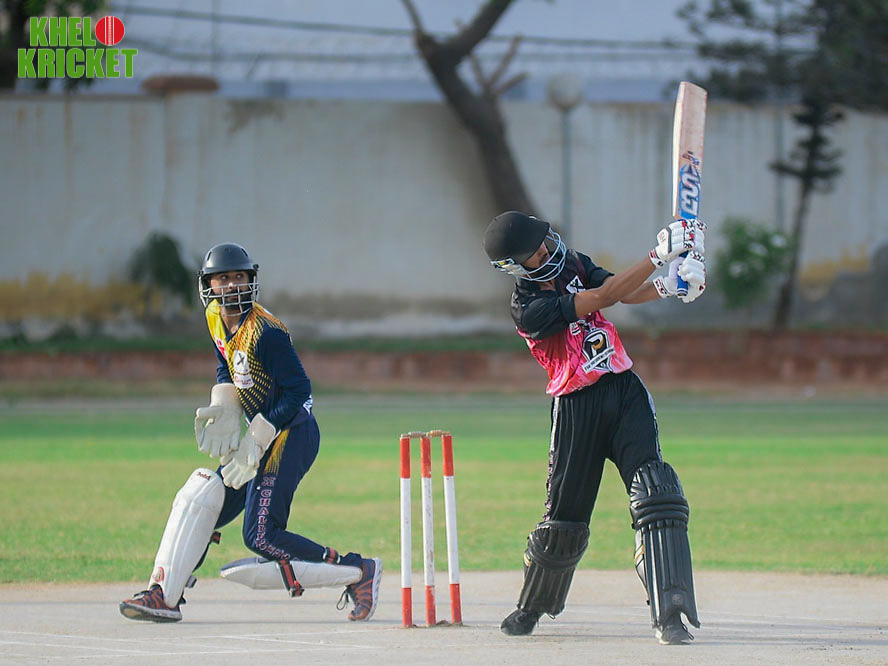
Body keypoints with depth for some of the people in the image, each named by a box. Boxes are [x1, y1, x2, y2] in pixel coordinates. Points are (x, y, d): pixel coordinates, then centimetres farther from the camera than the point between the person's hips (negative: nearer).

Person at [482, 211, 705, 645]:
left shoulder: (572, 264, 6)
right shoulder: (529, 308, -16)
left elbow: (624, 292, -1)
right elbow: (603, 297, -23)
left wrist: (667, 285, -23)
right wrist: (659, 256, -25)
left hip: (624, 390, 4)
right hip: (576, 409, -4)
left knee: (655, 494, -16)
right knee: (563, 518, 6)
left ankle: (668, 613, -23)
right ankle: (531, 608, 33)